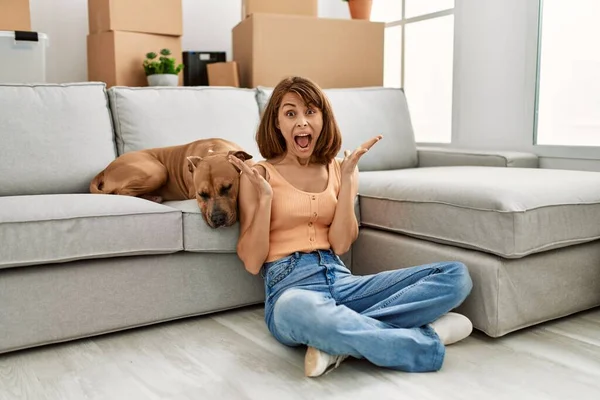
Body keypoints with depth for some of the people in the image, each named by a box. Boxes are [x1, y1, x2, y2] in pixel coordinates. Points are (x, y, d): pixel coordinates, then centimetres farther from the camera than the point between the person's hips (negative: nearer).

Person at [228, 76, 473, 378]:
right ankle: (423, 339, -23)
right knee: (297, 309, -44)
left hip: (341, 280, 5)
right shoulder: (259, 175, 4)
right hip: (290, 285, -4)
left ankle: (342, 342, -24)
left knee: (456, 276, -12)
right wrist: (265, 197, -12)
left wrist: (347, 178, -4)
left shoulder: (337, 169, 14)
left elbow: (341, 245, 0)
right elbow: (251, 262, -2)